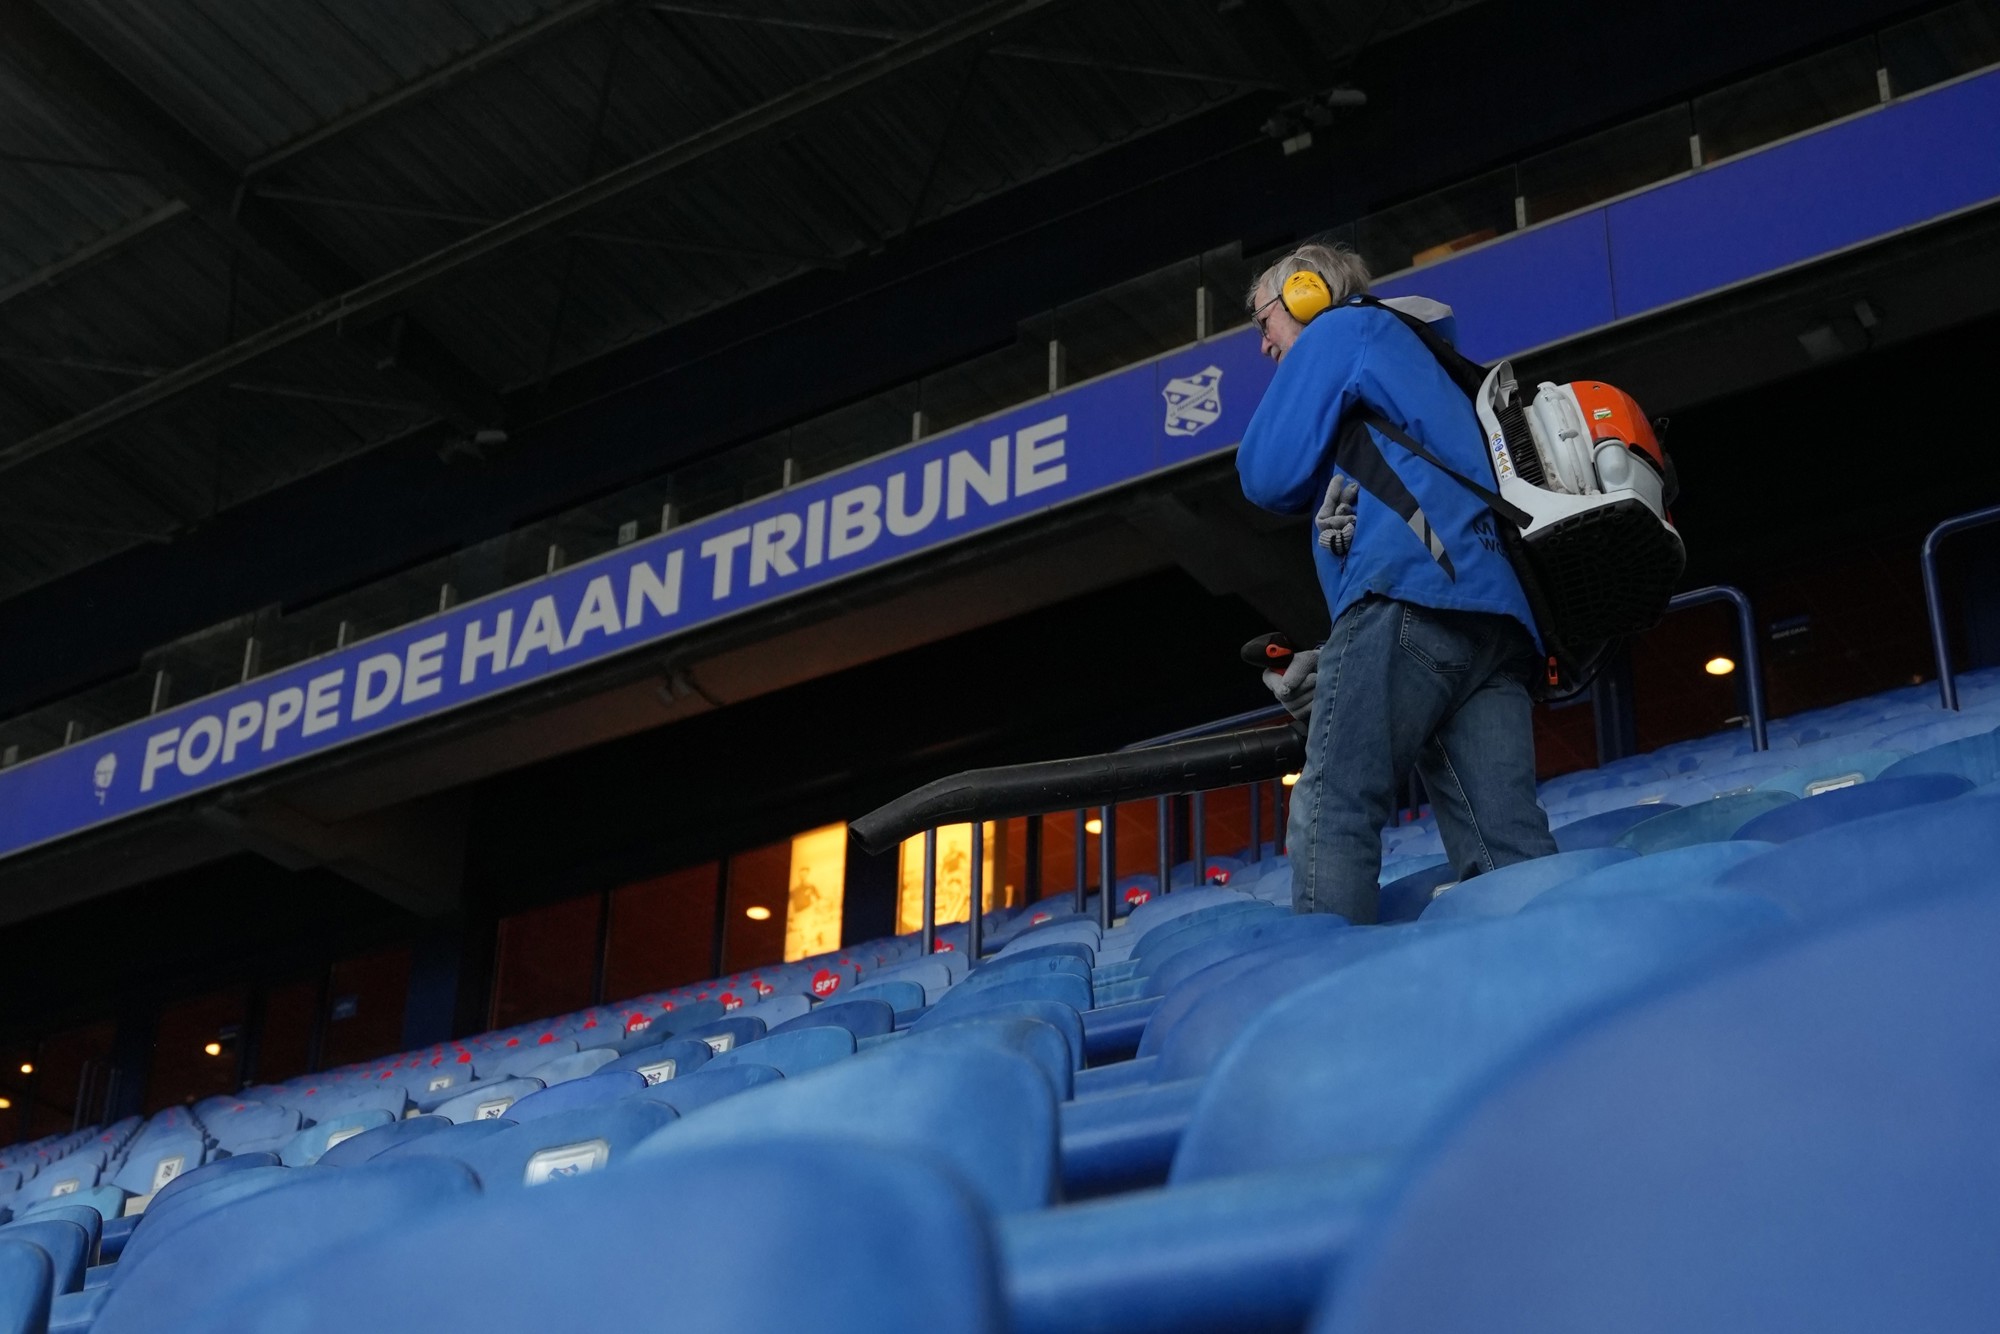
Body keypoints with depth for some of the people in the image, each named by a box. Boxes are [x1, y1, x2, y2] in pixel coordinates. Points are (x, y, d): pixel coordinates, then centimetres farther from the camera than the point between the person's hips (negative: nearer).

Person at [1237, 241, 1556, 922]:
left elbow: (1270, 476, 5)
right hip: (1501, 618, 8)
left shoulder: (1342, 329, 15)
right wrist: (1335, 661, 25)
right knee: (1507, 847, -5)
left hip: (1412, 590, -8)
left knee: (1333, 810, -15)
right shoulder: (1431, 368, 40)